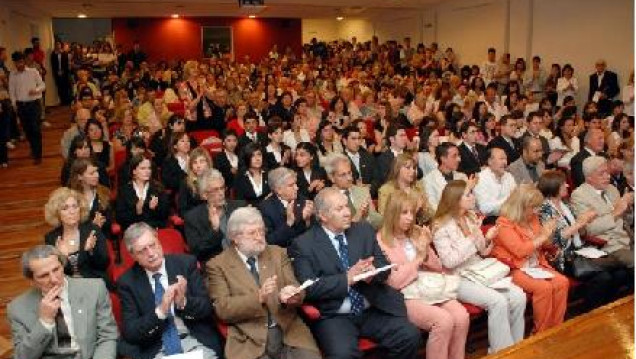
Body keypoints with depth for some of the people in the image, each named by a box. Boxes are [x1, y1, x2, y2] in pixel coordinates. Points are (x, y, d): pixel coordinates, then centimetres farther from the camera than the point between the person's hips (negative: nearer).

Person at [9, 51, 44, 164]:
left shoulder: (33, 72, -3)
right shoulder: (12, 75, 5)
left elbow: (42, 85, 0)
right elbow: (11, 91, 8)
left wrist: (36, 90, -20)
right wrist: (14, 104, 0)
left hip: (34, 103, -3)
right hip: (21, 105, 3)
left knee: (35, 129, -7)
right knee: (27, 129, 11)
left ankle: (38, 155, -2)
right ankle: (34, 149, 30)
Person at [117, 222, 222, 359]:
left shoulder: (186, 263, 0)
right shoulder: (127, 282, 1)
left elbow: (207, 307, -1)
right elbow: (130, 333, -4)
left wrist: (184, 302, -19)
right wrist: (160, 311, -18)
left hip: (197, 341, 0)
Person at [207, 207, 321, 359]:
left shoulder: (277, 253, 12)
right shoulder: (218, 265, 2)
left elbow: (296, 288, 8)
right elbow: (223, 309, -6)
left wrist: (293, 295, -15)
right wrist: (258, 297, -21)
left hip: (289, 332, 2)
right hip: (249, 341, -2)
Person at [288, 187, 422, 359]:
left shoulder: (364, 230, 10)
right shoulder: (303, 244, -5)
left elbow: (384, 266, 9)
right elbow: (309, 288, -12)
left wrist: (373, 271, -14)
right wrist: (347, 278, -19)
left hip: (373, 310, 5)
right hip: (333, 316, -4)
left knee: (411, 336, -15)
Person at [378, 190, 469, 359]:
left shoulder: (417, 233, 12)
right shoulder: (381, 242, -6)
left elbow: (438, 268, 16)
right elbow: (394, 282, -13)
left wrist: (426, 252, -3)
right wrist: (418, 257, -12)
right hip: (405, 296, -6)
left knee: (461, 316, -21)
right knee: (444, 320, -29)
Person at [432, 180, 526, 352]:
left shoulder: (471, 218, 9)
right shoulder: (441, 226, -12)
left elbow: (481, 252, 15)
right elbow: (449, 262, -19)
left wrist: (487, 239, -7)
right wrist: (471, 239, -21)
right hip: (458, 279, -7)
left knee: (518, 296, -12)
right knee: (498, 301, -26)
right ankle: (502, 352, -9)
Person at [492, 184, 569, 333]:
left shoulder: (532, 218, 10)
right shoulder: (504, 223, -12)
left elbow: (541, 247, 23)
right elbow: (520, 250, -21)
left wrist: (548, 234, 2)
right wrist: (542, 236, -15)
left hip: (535, 266, 8)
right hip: (515, 269, -7)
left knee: (562, 282, -16)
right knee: (544, 287, -28)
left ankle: (555, 328, -5)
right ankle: (541, 334, -12)